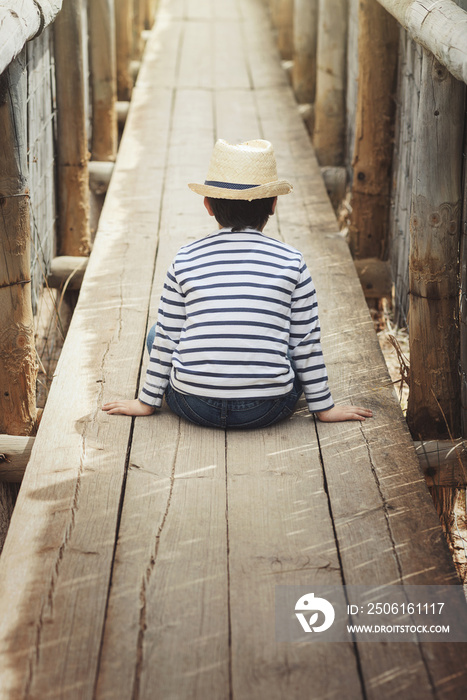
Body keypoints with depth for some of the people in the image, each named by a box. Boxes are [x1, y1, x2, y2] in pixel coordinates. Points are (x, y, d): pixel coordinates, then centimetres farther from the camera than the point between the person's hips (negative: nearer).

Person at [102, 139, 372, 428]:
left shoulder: (185, 260, -1)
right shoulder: (291, 261, -3)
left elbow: (167, 338, 3)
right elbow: (306, 342, 2)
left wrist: (147, 402, 16)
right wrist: (324, 407, 13)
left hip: (193, 405, 0)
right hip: (266, 410, 1)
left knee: (157, 335, 27)